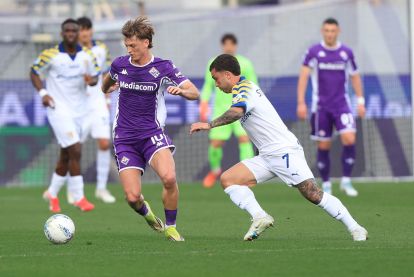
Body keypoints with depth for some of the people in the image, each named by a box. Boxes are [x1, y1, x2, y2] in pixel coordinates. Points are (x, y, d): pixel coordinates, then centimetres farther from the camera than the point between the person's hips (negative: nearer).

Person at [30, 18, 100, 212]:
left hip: (79, 110, 5)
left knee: (66, 156, 10)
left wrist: (91, 80, -12)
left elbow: (95, 77, 12)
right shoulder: (50, 55, -7)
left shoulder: (87, 56, 3)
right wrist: (43, 93, -11)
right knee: (75, 151, -15)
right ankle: (78, 197, -8)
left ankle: (52, 193, 28)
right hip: (58, 110, -5)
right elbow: (34, 72, 2)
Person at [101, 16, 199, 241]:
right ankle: (146, 213, 28)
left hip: (152, 132, -2)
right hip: (124, 137, 2)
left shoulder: (163, 68, -5)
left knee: (169, 178, -29)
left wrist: (181, 90, -30)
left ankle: (171, 227, -4)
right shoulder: (120, 65, 3)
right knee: (132, 197, -11)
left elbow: (194, 92, -12)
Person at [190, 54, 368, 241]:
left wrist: (209, 125, -35)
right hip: (267, 156, 10)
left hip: (284, 150, -10)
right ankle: (260, 217, -16)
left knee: (313, 194, -15)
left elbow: (236, 112, -32)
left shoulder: (243, 88, -12)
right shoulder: (246, 87, 18)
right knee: (227, 179, -4)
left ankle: (355, 228, -5)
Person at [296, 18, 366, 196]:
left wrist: (360, 101, 8)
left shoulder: (346, 52, 5)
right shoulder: (314, 52, -2)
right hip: (321, 106, -1)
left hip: (342, 104, 1)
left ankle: (346, 181, -5)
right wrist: (301, 103, -15)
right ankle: (326, 185, 16)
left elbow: (355, 77, 14)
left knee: (349, 139, -17)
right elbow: (303, 76, -6)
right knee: (324, 146, 2)